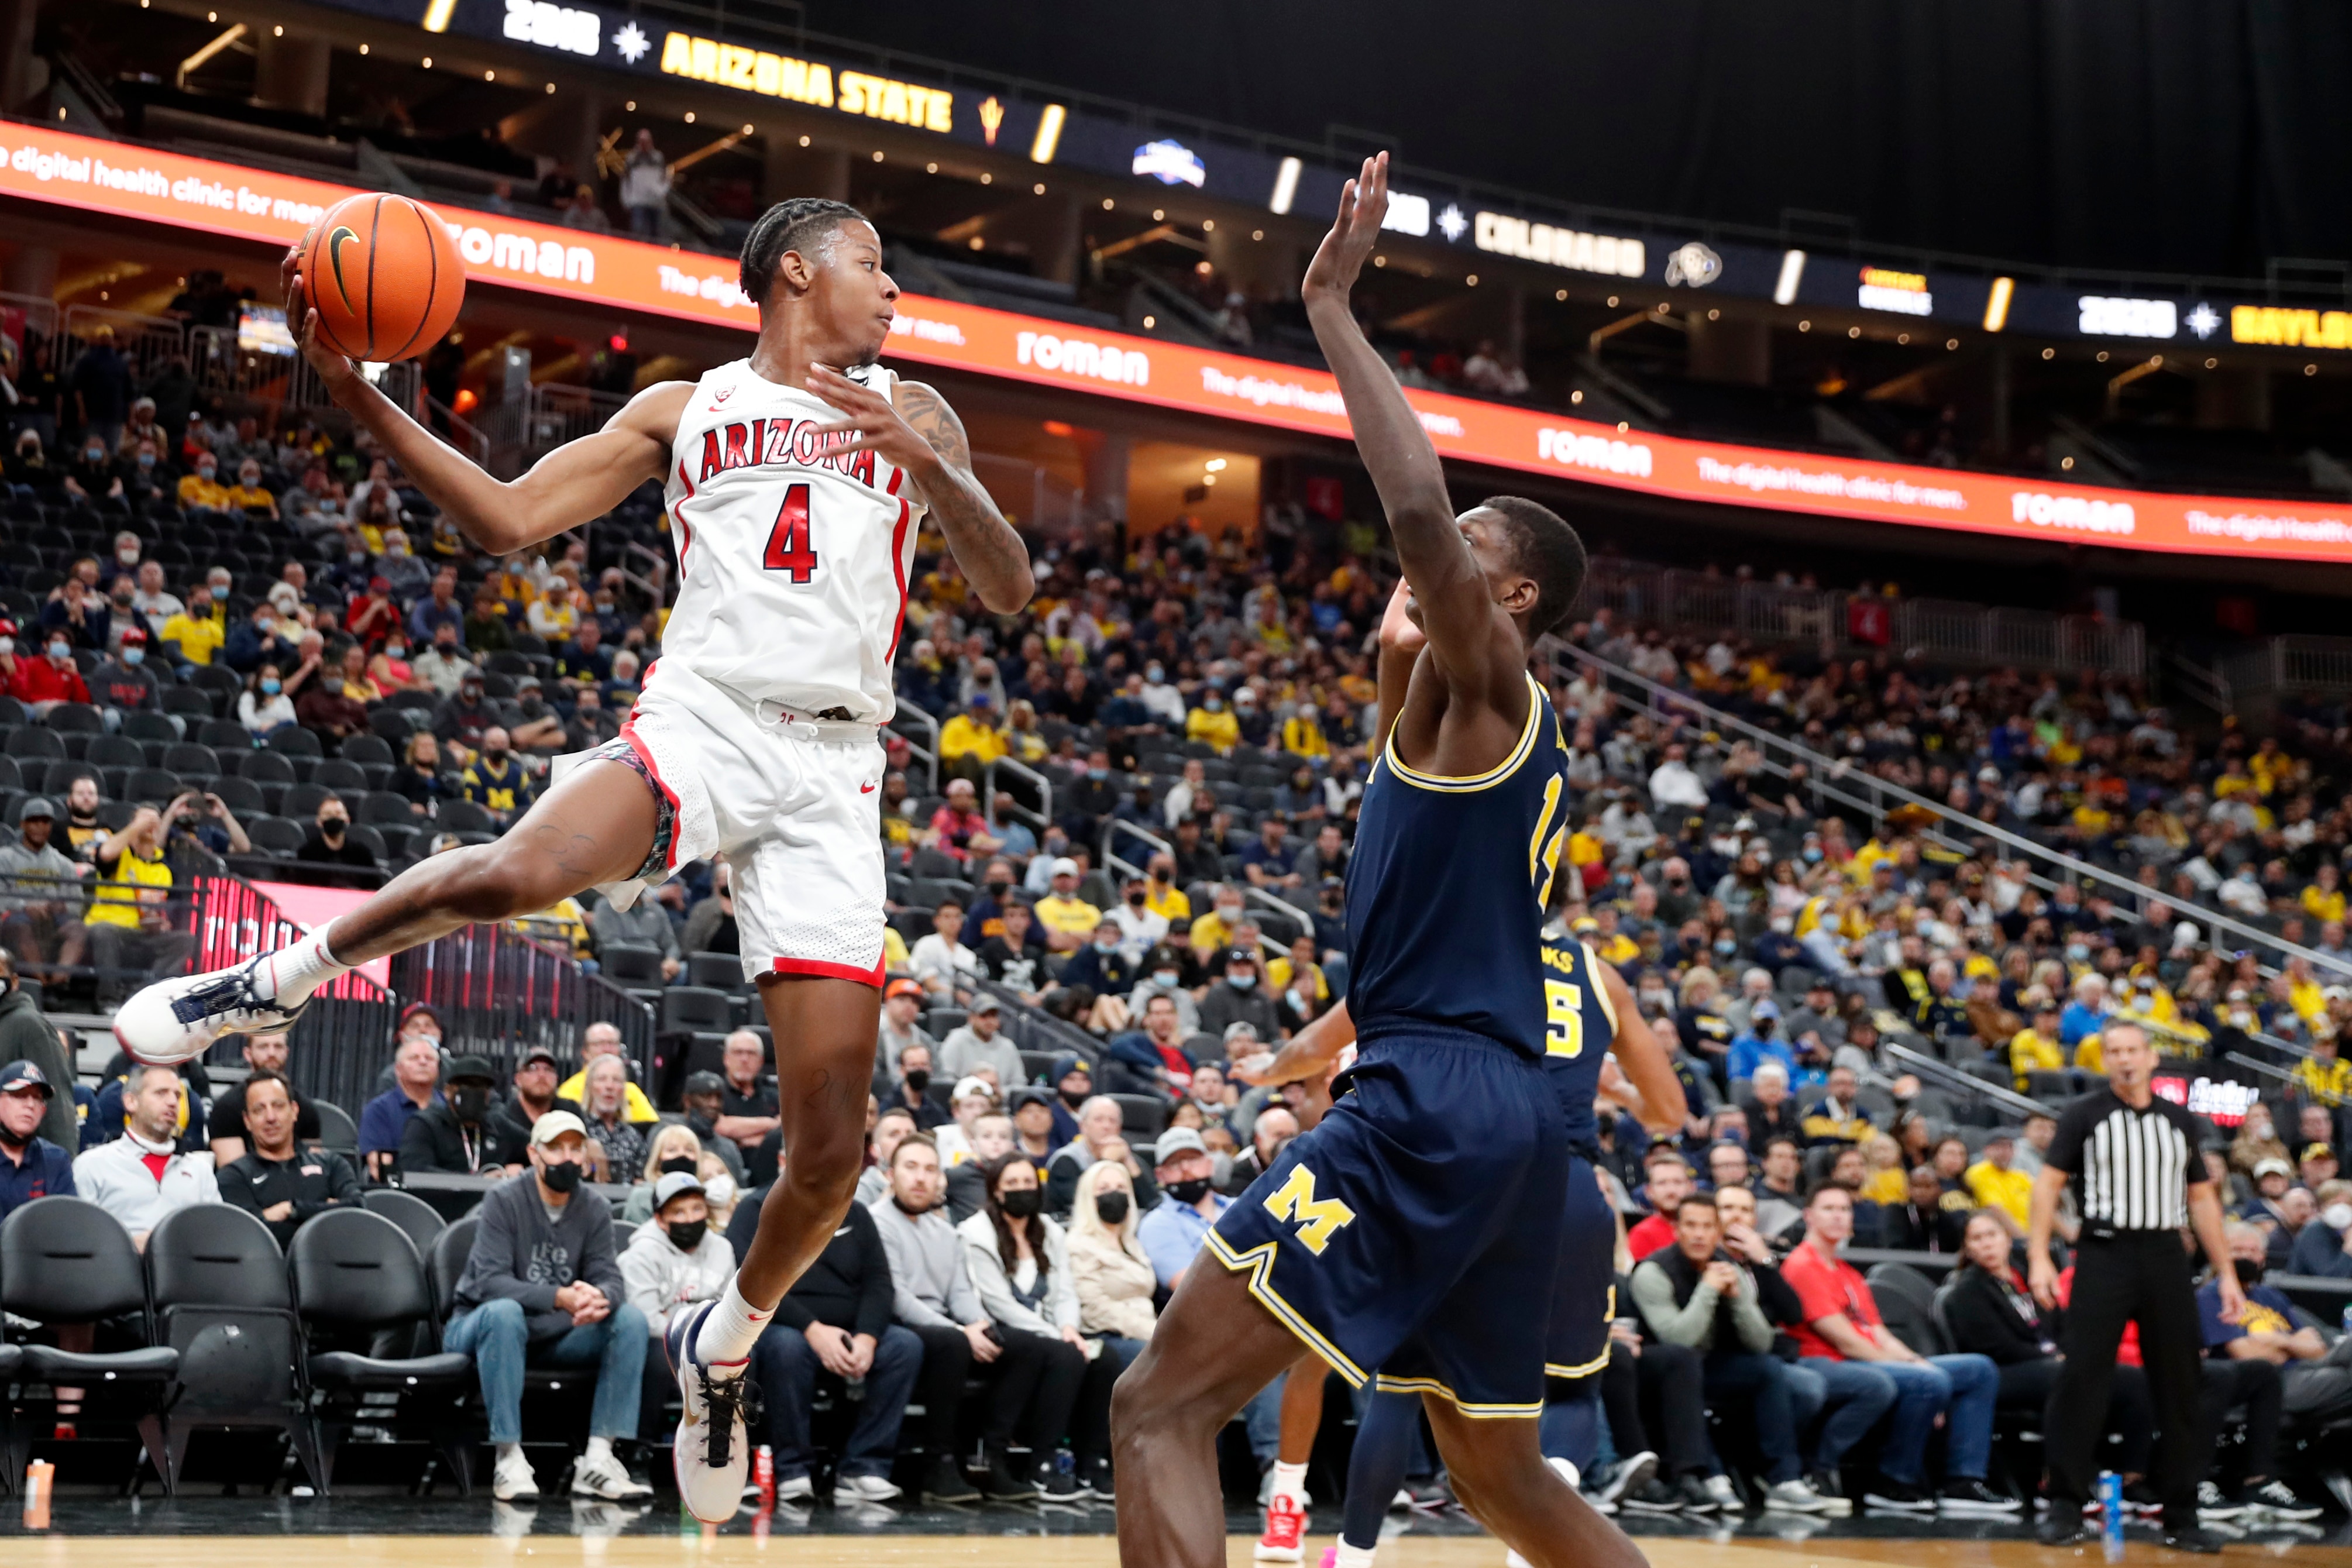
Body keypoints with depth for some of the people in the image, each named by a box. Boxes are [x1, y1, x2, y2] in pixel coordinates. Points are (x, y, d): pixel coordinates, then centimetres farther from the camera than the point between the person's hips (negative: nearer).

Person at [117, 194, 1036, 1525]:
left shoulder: (910, 413, 18)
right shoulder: (687, 409, 15)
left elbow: (1011, 592, 9)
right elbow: (507, 520, 11)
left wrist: (929, 466, -10)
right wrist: (359, 395, 0)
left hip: (831, 776, 2)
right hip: (702, 719, -2)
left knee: (831, 1151, -6)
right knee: (518, 874, -36)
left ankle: (724, 1346, 22)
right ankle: (284, 979, -10)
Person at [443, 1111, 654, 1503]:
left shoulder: (595, 1208, 2)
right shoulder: (504, 1200, -13)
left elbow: (610, 1277, -7)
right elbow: (492, 1282, -24)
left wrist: (601, 1298, -34)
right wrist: (560, 1298, -39)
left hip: (557, 1337, 5)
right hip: (477, 1329, -5)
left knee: (631, 1319, -18)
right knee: (504, 1312, -38)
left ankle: (598, 1458, -24)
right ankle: (509, 1460, -35)